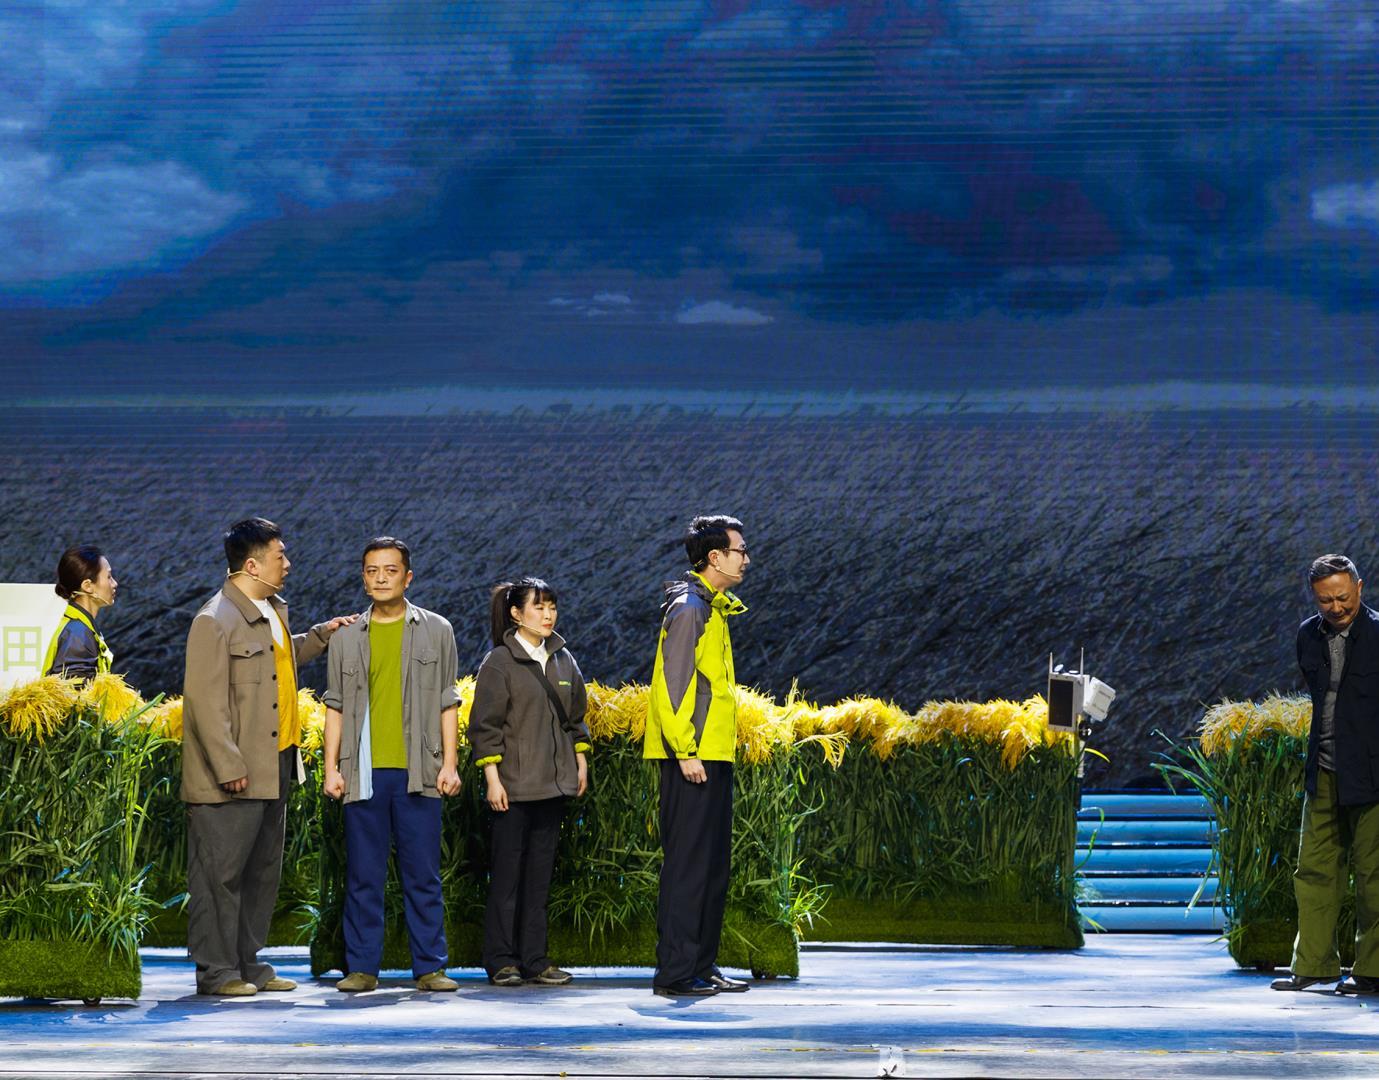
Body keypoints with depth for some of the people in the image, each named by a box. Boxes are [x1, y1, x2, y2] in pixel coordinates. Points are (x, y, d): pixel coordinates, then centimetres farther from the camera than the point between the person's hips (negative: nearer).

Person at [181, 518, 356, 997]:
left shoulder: (275, 611, 14)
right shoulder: (215, 620, -15)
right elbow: (205, 700, -19)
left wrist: (320, 636, 22)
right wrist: (229, 767, -22)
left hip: (275, 766, 9)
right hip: (233, 776, -9)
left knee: (263, 872, 14)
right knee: (220, 875, -3)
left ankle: (248, 965, 22)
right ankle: (216, 972, 2)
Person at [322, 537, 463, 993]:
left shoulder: (436, 631, 8)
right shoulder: (346, 637, 11)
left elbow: (447, 704, 6)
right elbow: (336, 707, 11)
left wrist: (450, 764, -2)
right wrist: (331, 768, 4)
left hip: (418, 773, -1)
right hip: (364, 773, 1)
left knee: (423, 874, 1)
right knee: (363, 875, 3)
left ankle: (430, 967, 7)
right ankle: (362, 967, 10)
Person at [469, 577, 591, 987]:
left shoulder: (563, 659, 12)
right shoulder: (499, 662, -7)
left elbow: (575, 717, 21)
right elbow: (485, 725, -8)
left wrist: (581, 762, 14)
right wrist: (492, 778, -13)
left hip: (554, 784, 6)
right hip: (513, 784, -6)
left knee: (540, 874, 8)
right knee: (507, 873, -2)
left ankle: (534, 960, 11)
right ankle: (501, 961, 4)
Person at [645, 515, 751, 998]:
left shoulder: (710, 607, 18)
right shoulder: (688, 608, -13)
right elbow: (672, 684, -19)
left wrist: (699, 749, 20)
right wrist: (685, 751, -22)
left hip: (712, 756, 10)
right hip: (693, 758, -10)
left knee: (713, 863, 12)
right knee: (688, 862, -8)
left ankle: (702, 965, 18)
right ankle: (674, 972, -6)